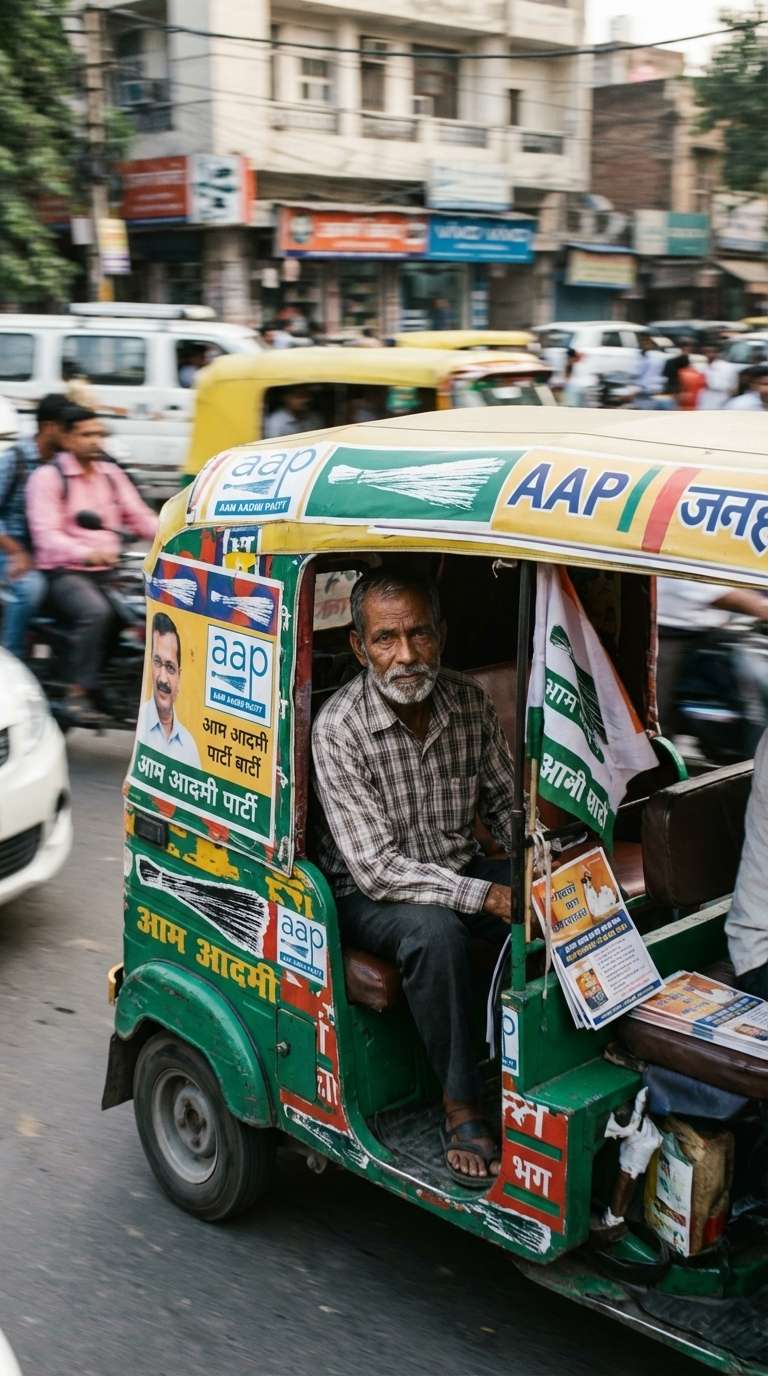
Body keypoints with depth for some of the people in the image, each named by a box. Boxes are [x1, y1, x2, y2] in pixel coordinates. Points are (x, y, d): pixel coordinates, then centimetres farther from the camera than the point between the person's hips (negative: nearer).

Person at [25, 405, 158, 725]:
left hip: (109, 572, 6)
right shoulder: (47, 476, -3)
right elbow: (46, 535, -14)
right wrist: (87, 554, -33)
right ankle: (78, 693, -26)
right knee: (95, 612, -35)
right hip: (63, 573, -6)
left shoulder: (111, 473, 17)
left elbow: (139, 516, 14)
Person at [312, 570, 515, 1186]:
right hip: (369, 893, -5)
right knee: (434, 929, -36)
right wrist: (484, 896, -30)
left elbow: (503, 801, 10)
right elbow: (376, 868, -24)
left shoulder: (471, 701, -5)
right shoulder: (340, 727, -21)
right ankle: (461, 1106, -18)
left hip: (460, 869, 5)